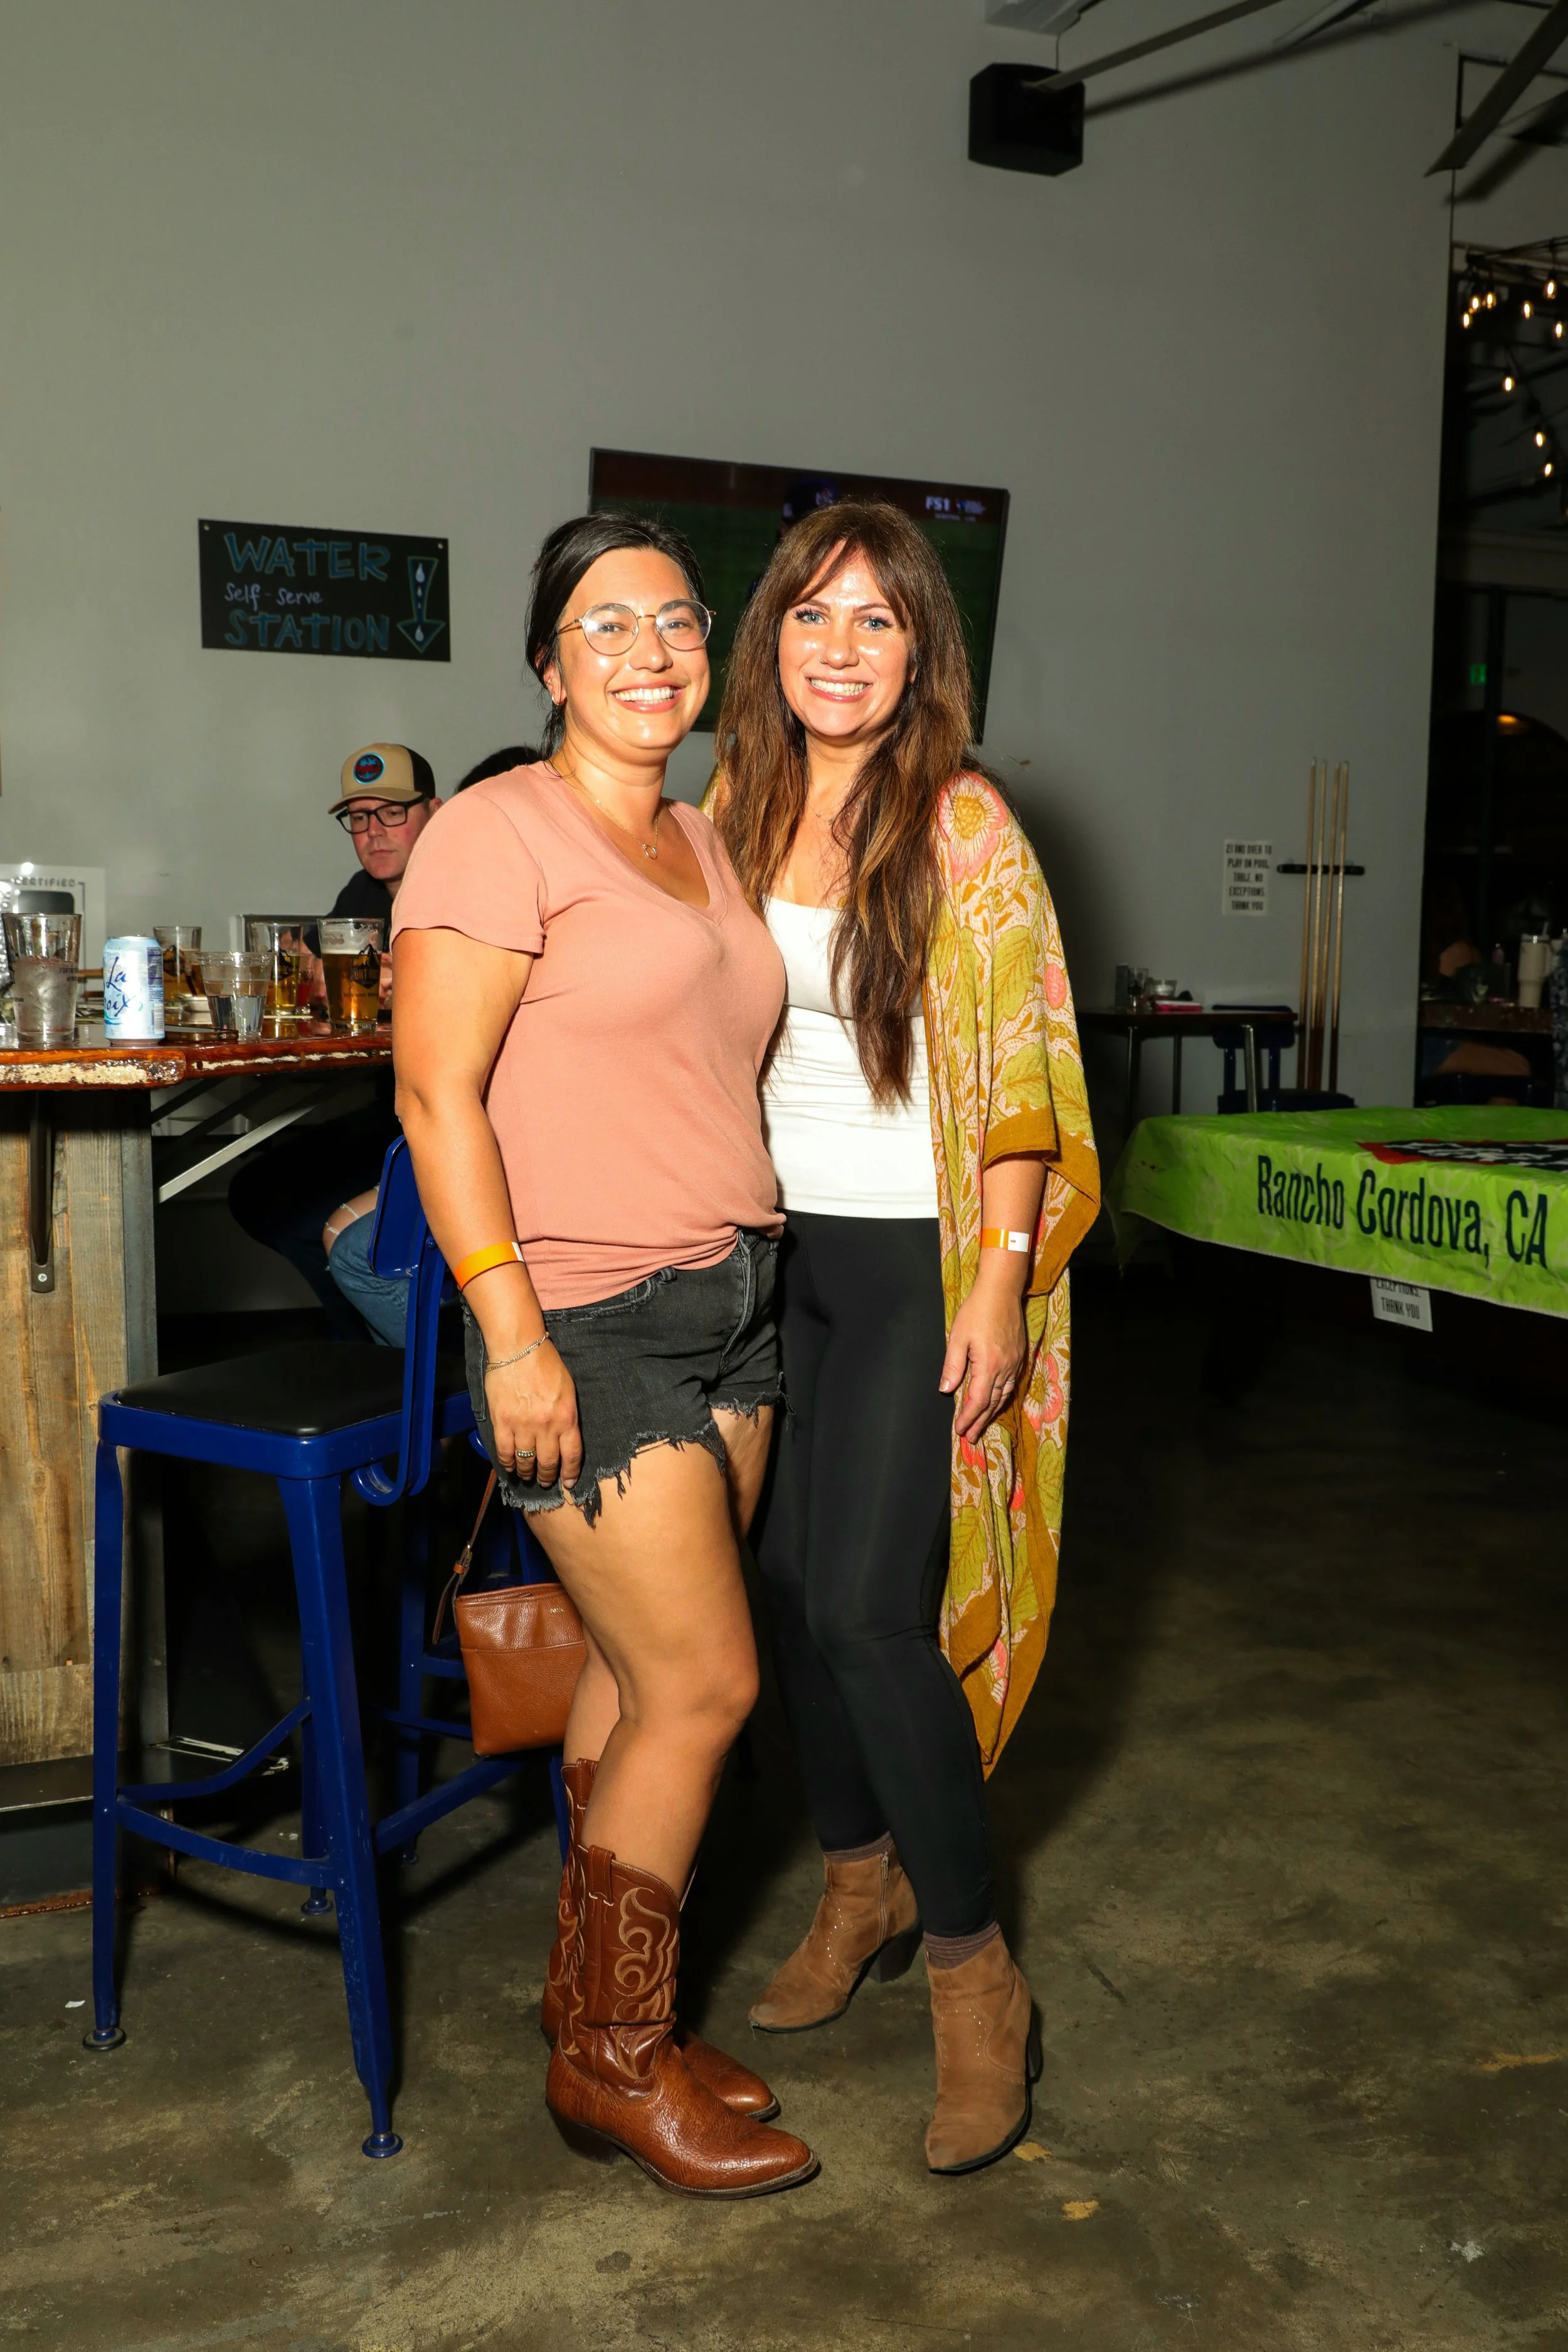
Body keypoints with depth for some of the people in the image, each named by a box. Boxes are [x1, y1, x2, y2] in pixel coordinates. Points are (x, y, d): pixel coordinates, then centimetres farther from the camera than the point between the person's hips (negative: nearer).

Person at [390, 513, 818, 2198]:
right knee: (706, 1684, -4)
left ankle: (595, 2002, 29)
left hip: (725, 1307, 7)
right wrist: (511, 1330, -19)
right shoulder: (501, 831, -9)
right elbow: (437, 1091, -14)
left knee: (640, 1673, 12)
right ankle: (612, 2059, 16)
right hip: (586, 1322, -7)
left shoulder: (705, 845, 15)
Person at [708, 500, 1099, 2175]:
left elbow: (1020, 1074, -12)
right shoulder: (736, 806, 7)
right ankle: (860, 1889, 32)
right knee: (789, 1579, 10)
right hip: (775, 1247, 6)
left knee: (869, 1606, -9)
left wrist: (999, 1287, -17)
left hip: (920, 1256, -6)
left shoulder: (963, 824, -10)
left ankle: (974, 1971, 9)